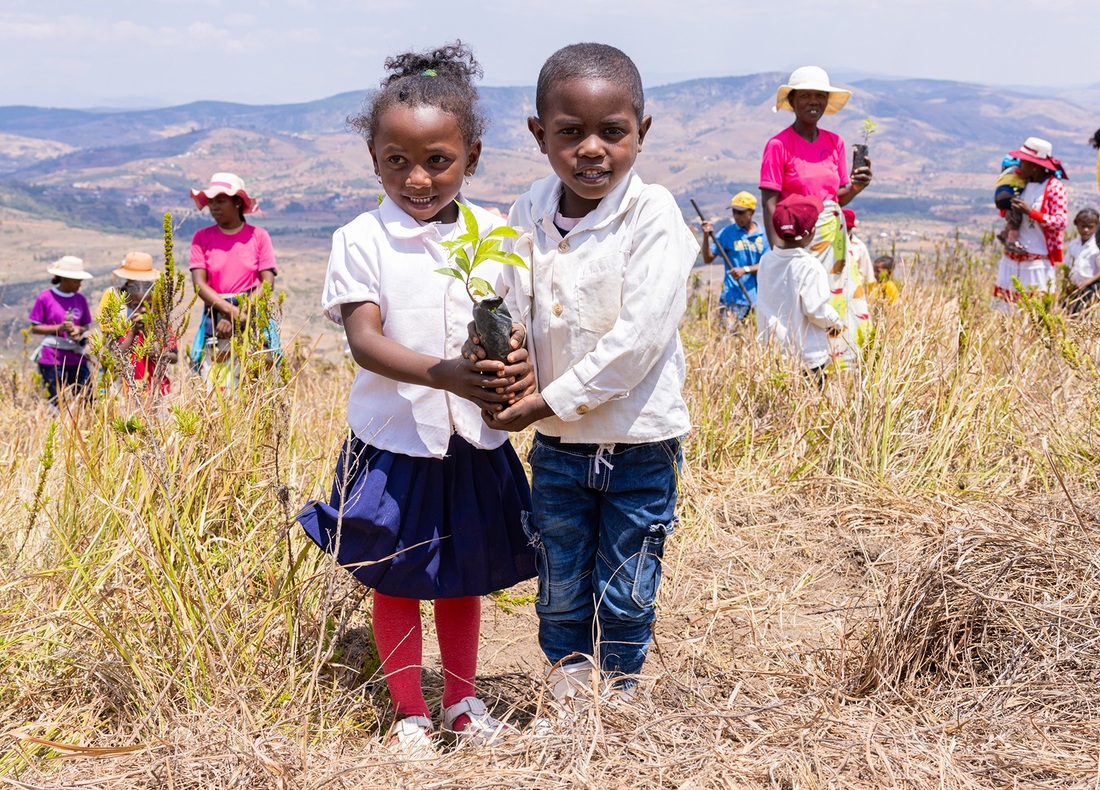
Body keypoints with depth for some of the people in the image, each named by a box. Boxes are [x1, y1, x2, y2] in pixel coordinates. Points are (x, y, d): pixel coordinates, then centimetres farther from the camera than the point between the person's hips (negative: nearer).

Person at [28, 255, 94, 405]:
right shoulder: (45, 298, -4)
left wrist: (80, 330, -8)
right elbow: (34, 328, -2)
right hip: (52, 358, -4)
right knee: (57, 402, -3)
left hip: (76, 357, 4)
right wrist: (59, 328, -16)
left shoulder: (80, 299, 8)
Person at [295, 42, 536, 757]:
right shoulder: (362, 240, -10)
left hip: (474, 439, 3)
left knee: (465, 574, 17)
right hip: (395, 438, -2)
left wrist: (520, 365, -27)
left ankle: (462, 700, 36)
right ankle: (410, 711, 29)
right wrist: (445, 374, -36)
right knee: (397, 580, 11)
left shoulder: (494, 233, -2)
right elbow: (365, 340, -19)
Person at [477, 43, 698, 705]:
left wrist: (548, 401, -21)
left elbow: (638, 336, -23)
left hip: (640, 442, -4)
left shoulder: (654, 216, -17)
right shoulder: (531, 215, -1)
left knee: (625, 596, 9)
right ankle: (567, 711, 30)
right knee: (561, 594, 14)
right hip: (558, 444, 4)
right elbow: (510, 306, 4)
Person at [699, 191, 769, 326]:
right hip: (732, 298, -2)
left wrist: (745, 269, -16)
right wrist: (706, 236, -16)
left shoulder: (763, 235, 4)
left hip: (757, 298, 3)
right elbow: (708, 258, -1)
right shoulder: (727, 233, 1)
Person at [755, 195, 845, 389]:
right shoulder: (810, 266, -16)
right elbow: (816, 309, -17)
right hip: (807, 356, -6)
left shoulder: (767, 260, 4)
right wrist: (836, 324, 2)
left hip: (772, 352, 6)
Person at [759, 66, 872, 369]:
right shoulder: (778, 145, -8)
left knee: (842, 309, 4)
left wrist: (855, 187, -7)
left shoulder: (834, 143, 9)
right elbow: (769, 205, -11)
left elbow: (839, 198, 15)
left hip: (833, 240, 6)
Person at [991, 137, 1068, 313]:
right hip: (1012, 256, 7)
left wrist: (1031, 212, -22)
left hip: (1038, 260, -7)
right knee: (1004, 305, 7)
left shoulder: (1055, 187, -10)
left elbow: (1061, 223, -16)